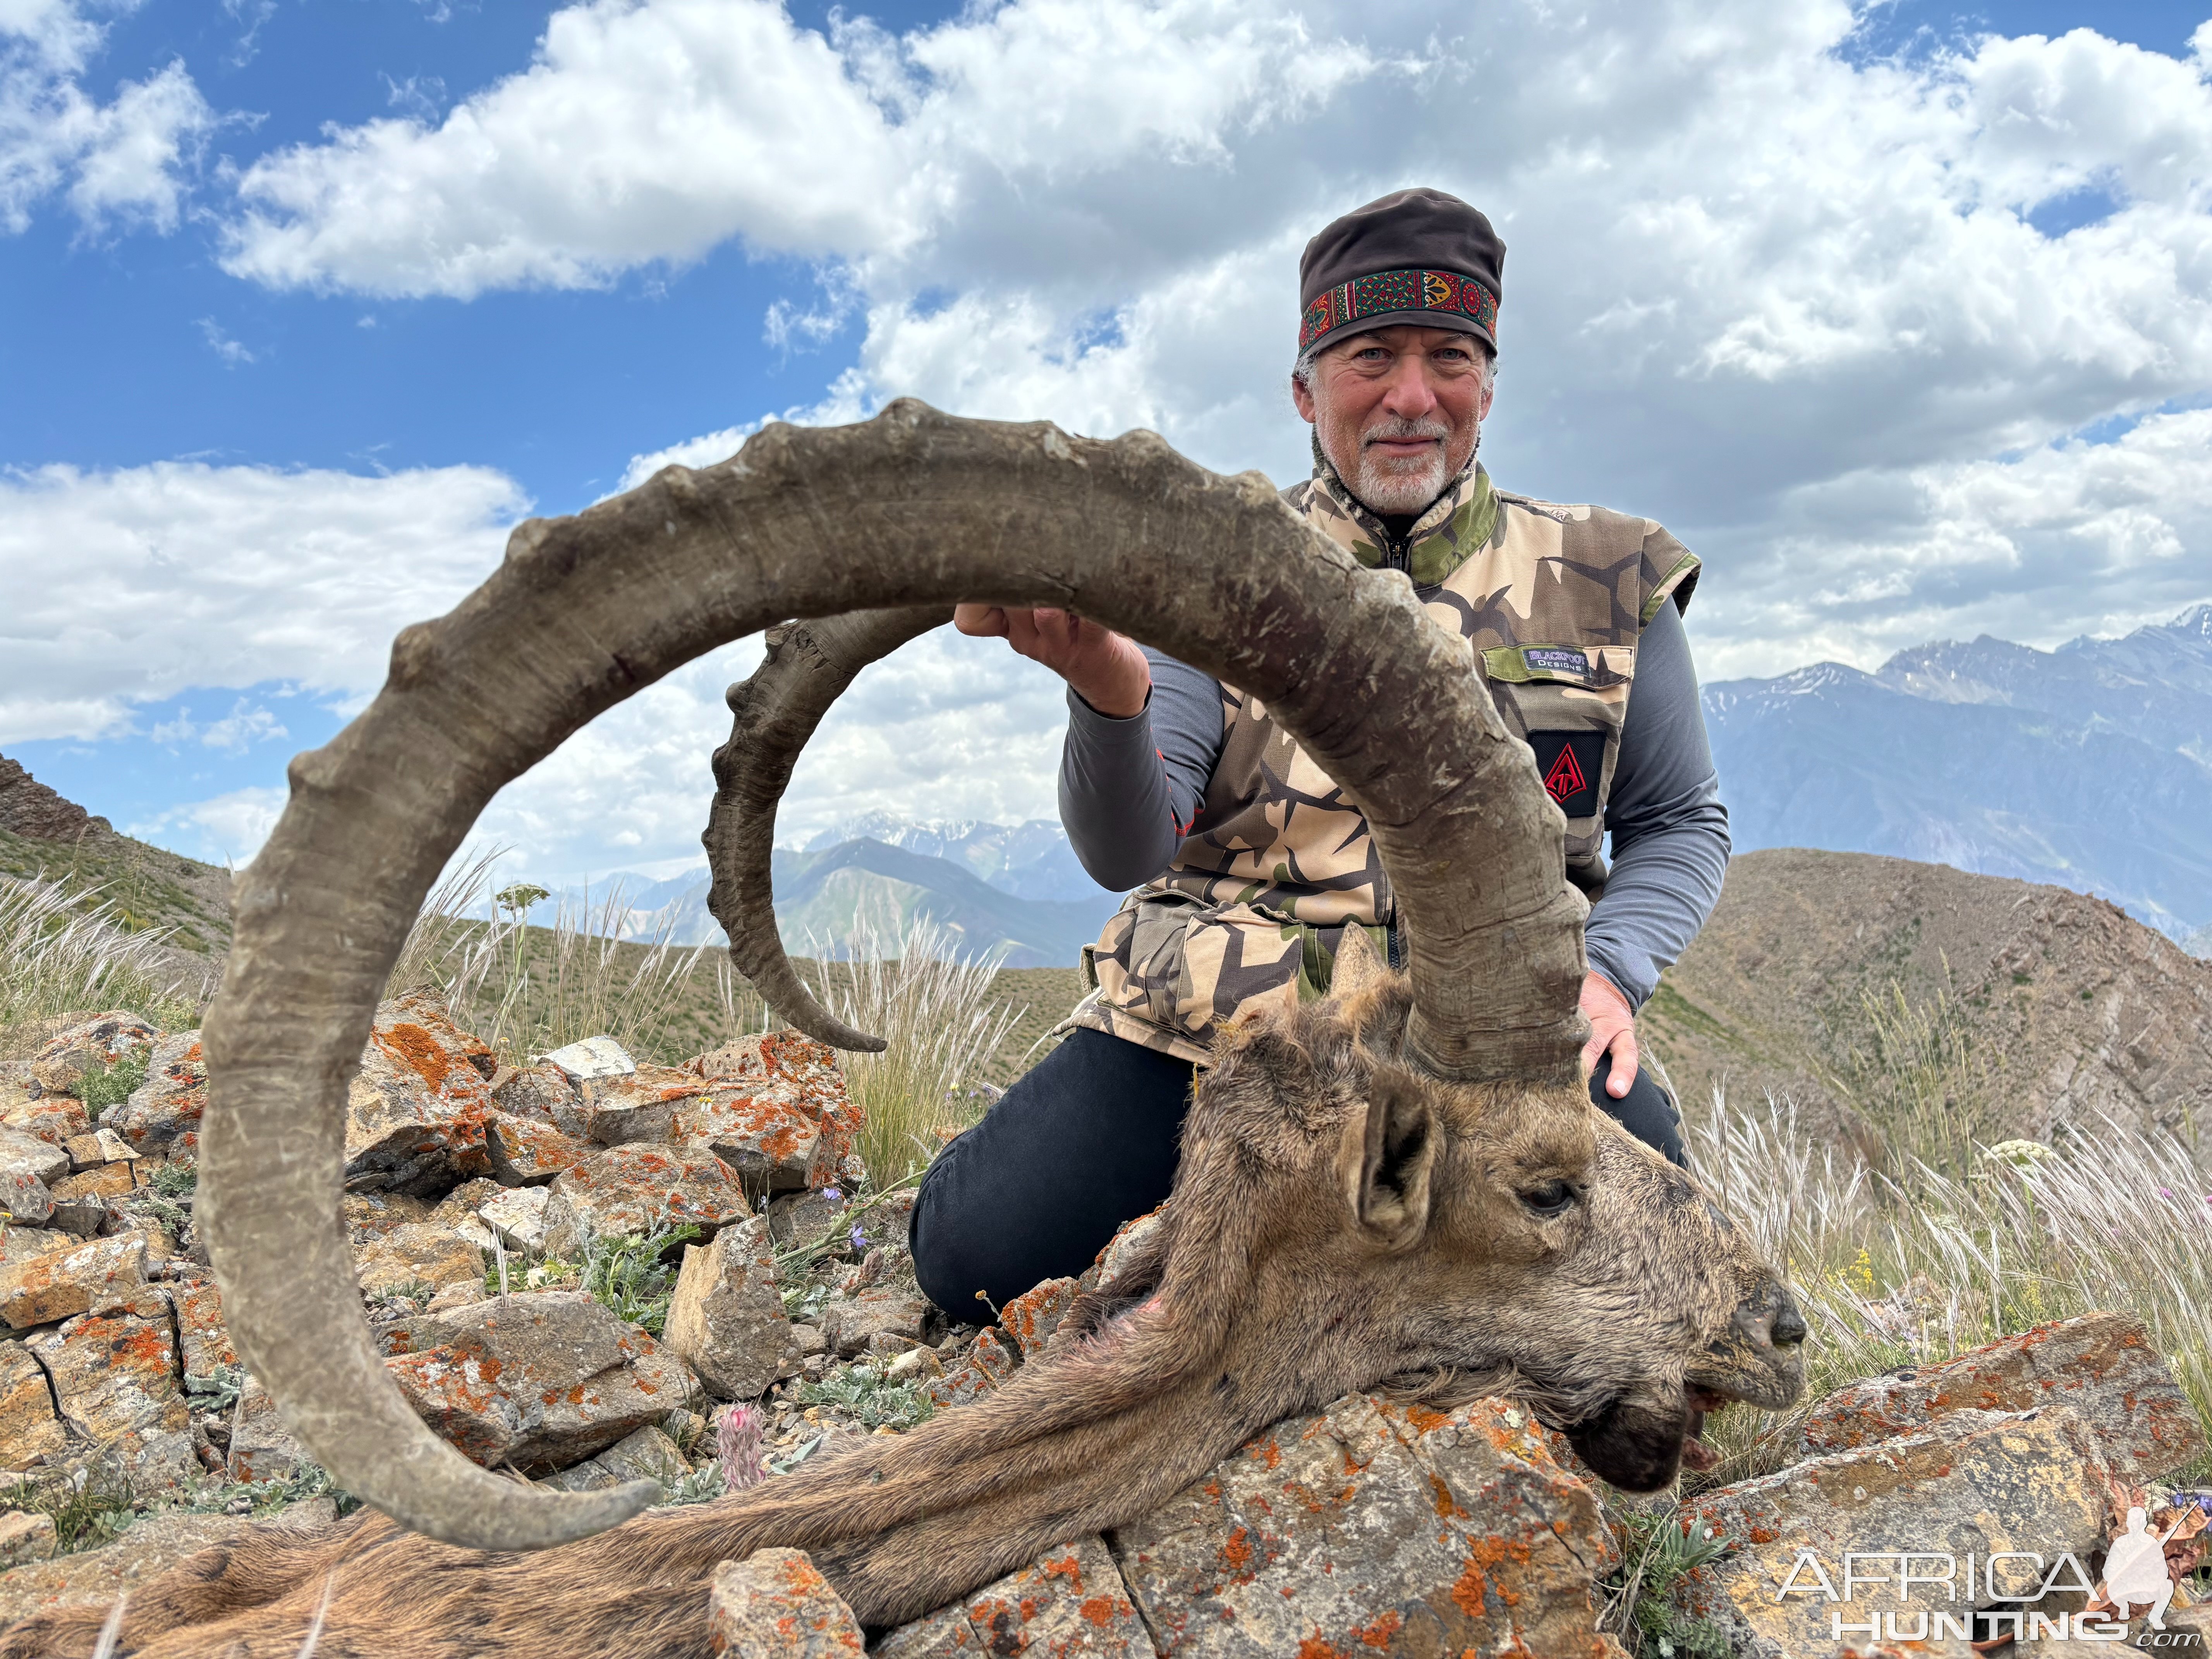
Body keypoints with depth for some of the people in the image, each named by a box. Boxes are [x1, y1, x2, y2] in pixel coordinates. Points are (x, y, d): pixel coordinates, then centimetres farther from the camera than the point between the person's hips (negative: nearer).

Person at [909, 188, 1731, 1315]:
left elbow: (1680, 824, 14)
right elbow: (1131, 855, -7)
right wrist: (1107, 692, -29)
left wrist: (1609, 968, -7)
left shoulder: (1606, 587, 7)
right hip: (1211, 1016, 0)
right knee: (975, 1251, -14)